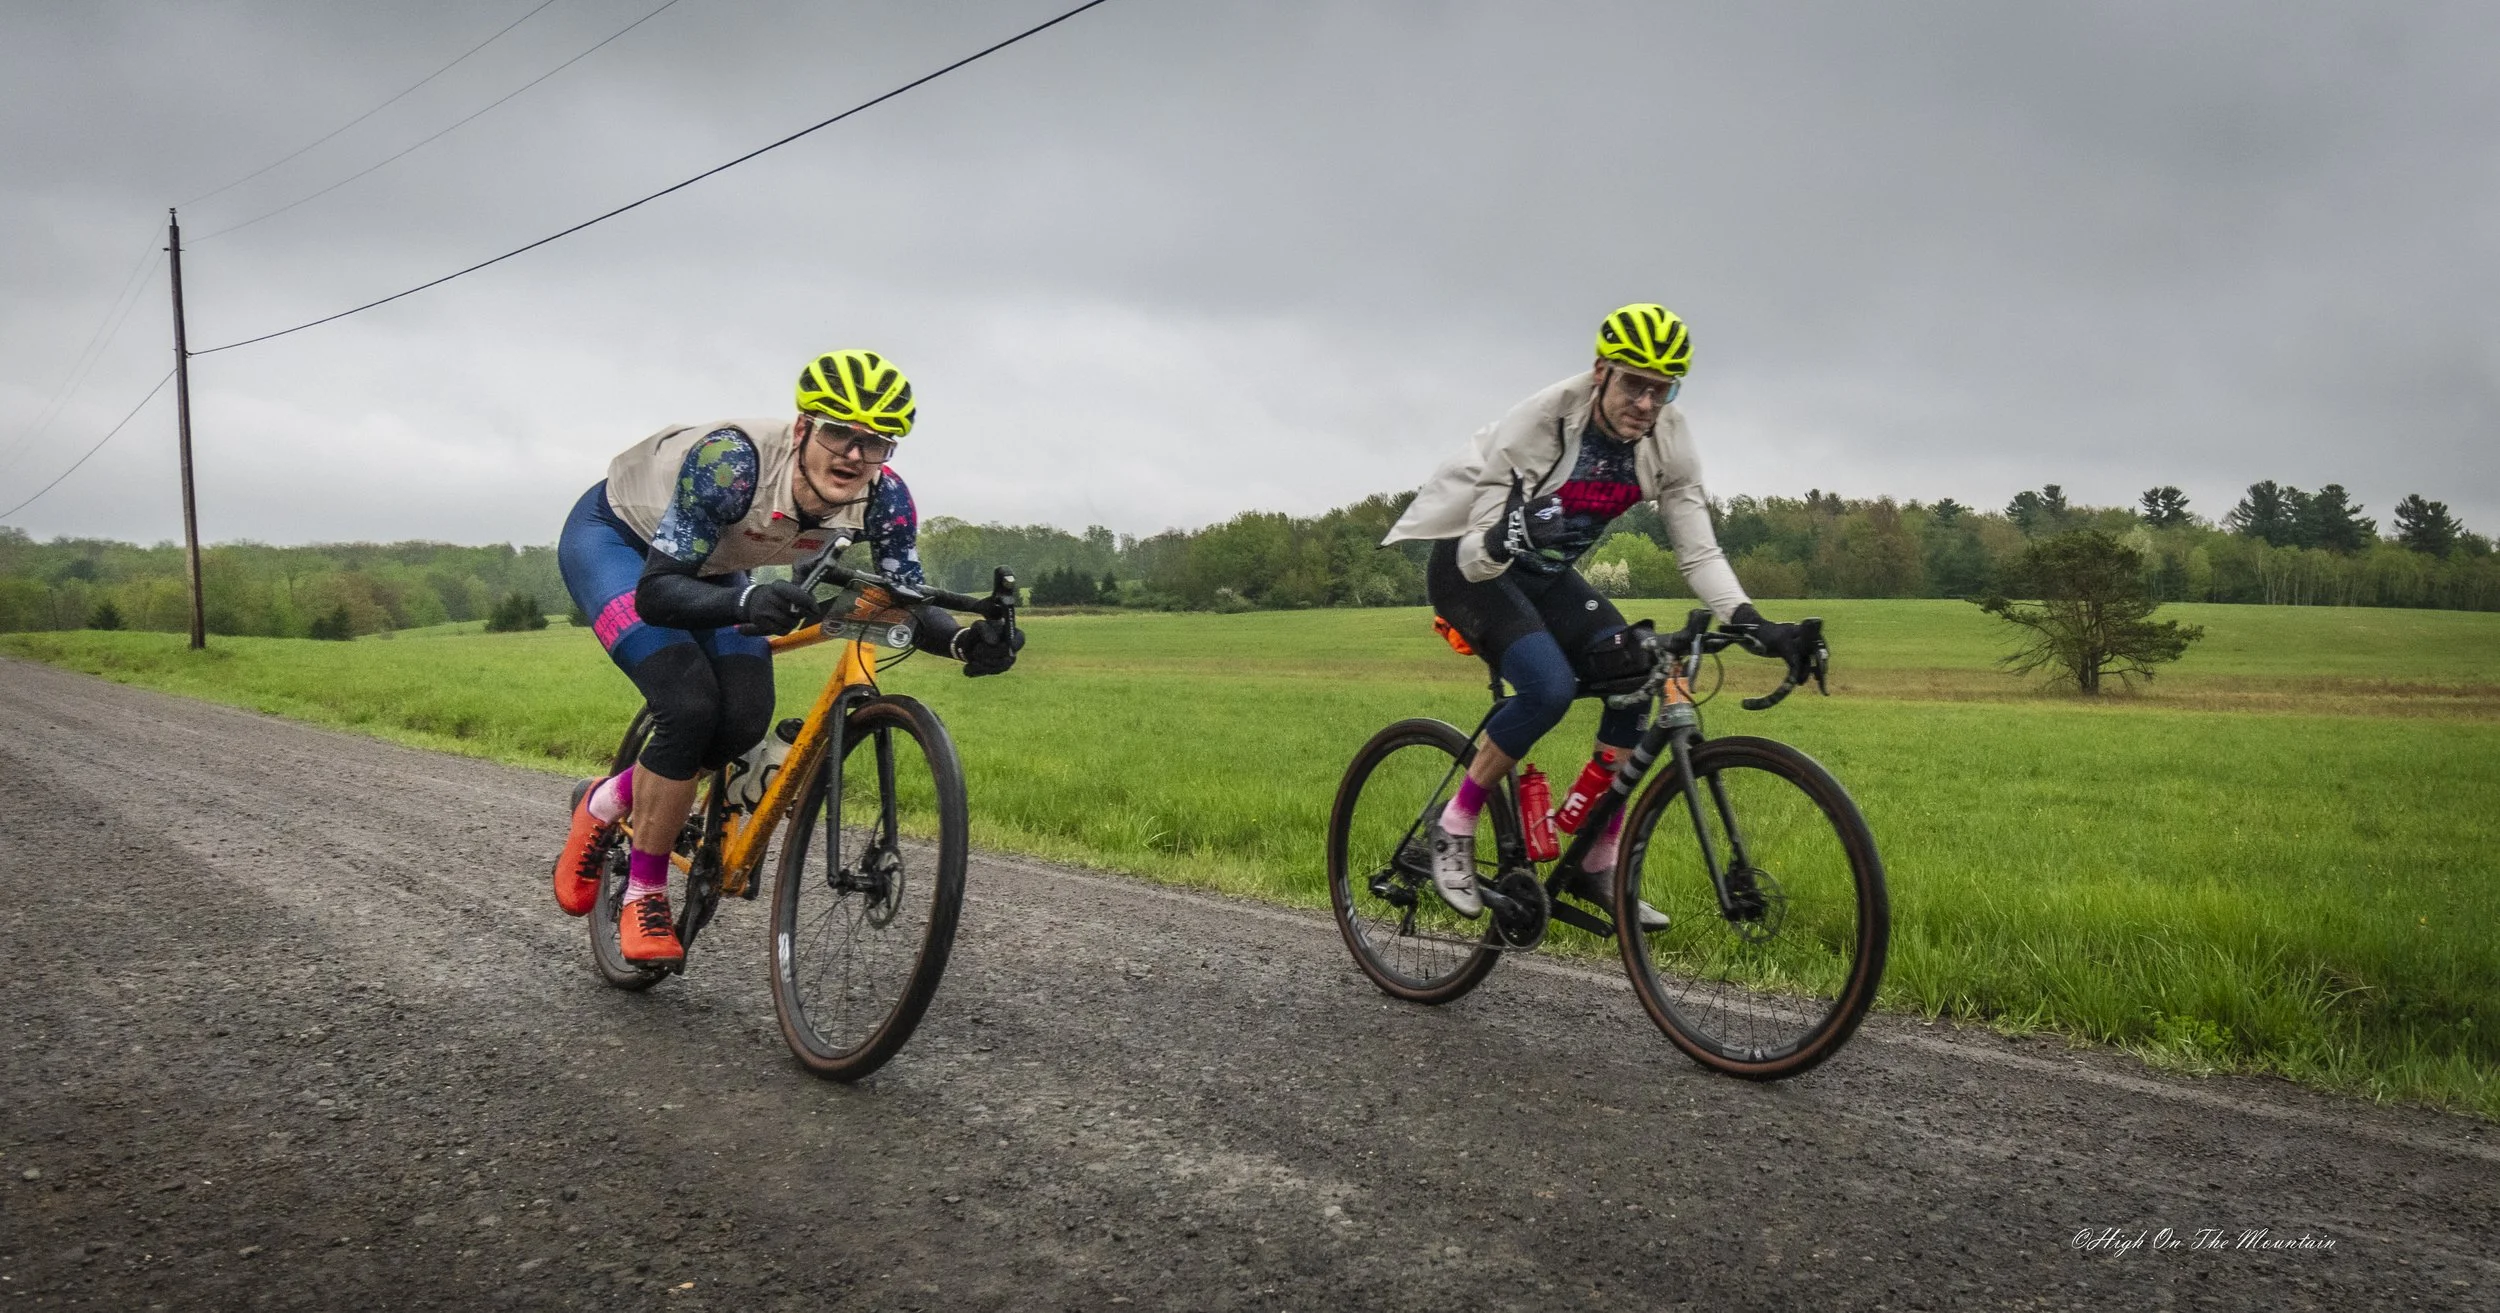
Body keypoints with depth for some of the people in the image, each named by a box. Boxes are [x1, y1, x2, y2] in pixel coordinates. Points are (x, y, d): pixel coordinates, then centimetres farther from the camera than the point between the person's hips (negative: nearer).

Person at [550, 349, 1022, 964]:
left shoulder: (883, 499, -25)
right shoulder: (733, 461, -40)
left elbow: (909, 608, -21)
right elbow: (655, 593, -40)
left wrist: (967, 640, -43)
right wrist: (745, 603, -59)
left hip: (710, 565, 5)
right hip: (612, 537, -5)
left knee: (745, 721, -14)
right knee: (690, 706, -24)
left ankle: (609, 801, 16)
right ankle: (644, 897, -3)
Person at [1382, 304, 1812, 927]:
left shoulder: (1665, 441, -12)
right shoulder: (1540, 422, -28)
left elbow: (1699, 551, -12)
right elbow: (1476, 558, -29)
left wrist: (1745, 618, -29)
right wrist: (1496, 543, -53)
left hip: (1547, 575, 6)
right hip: (1470, 568, -6)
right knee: (1550, 686, -30)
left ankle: (1596, 866, -2)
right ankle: (1453, 831, -11)